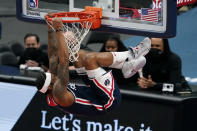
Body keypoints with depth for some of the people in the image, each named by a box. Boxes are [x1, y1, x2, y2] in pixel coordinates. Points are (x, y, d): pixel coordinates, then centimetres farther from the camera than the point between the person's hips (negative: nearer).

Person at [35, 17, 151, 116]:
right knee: (90, 58, -24)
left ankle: (125, 66, 8)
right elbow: (64, 61, -39)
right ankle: (130, 56, -1)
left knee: (79, 55, 11)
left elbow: (53, 54, 2)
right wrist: (58, 31, -40)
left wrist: (50, 30, -3)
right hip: (108, 102, -10)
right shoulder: (59, 95, -29)